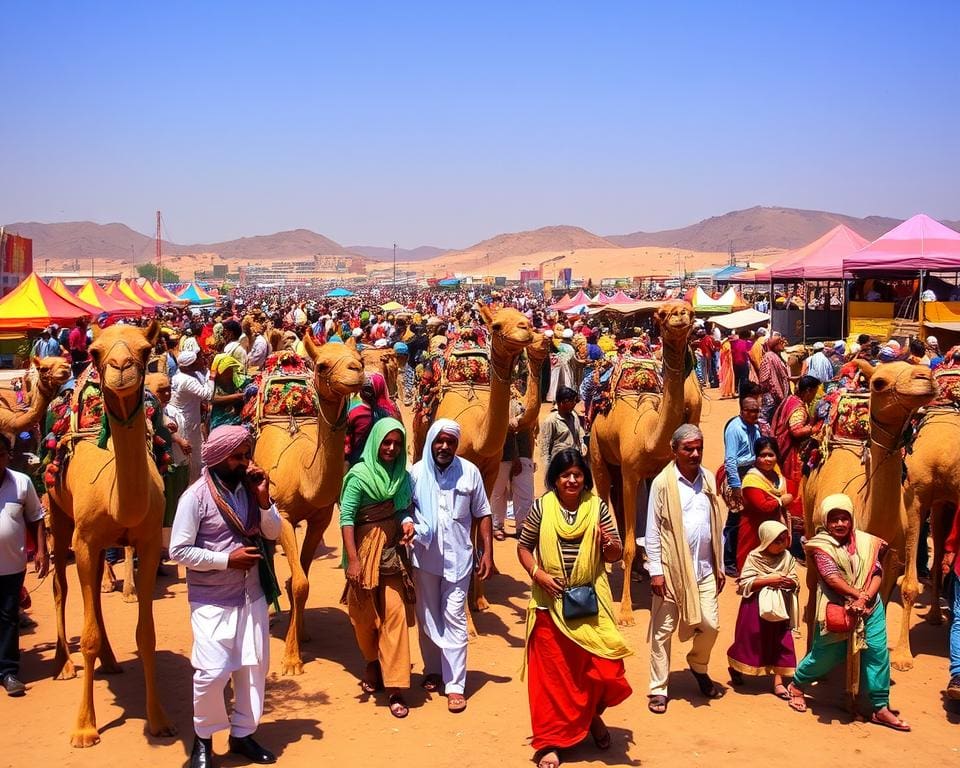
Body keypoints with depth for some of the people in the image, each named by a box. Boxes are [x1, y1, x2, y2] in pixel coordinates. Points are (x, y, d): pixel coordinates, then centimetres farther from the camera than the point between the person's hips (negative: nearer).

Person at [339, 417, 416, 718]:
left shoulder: (402, 476, 5)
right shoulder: (360, 475, -9)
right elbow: (346, 517, -12)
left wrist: (408, 521, -8)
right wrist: (352, 559, -18)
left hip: (392, 551, 3)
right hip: (364, 550, -3)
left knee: (395, 613, -6)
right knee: (364, 615, 10)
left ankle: (395, 687, -5)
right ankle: (373, 663, 38)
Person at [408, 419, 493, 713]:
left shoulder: (469, 472, -2)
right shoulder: (416, 472, -3)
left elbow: (482, 515, 3)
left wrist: (487, 553, 0)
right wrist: (407, 524, -16)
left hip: (458, 556, -1)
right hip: (424, 556, 1)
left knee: (454, 618, -2)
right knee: (427, 617, 13)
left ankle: (455, 684, 1)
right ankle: (433, 671, 31)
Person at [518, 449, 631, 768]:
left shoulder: (598, 507, 0)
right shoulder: (541, 507, -2)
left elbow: (617, 554, 4)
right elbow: (523, 546, 5)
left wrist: (609, 544, -19)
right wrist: (537, 573, -11)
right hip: (551, 603, -1)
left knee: (602, 665, 0)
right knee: (552, 673, 4)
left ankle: (592, 715, 32)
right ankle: (550, 741, 16)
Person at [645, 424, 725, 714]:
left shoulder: (708, 480, 6)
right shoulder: (663, 483, -8)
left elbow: (716, 525, 12)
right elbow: (653, 531, -6)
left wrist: (719, 565, 12)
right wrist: (655, 571, -10)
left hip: (704, 568, 4)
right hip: (671, 568, -4)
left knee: (710, 625, 6)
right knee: (663, 629, 4)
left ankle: (698, 667, 36)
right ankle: (658, 690, 15)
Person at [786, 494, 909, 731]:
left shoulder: (866, 542, 4)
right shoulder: (821, 546, -6)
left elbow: (877, 573, -2)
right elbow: (832, 577, -16)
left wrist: (866, 597, -17)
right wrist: (858, 595, -21)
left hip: (869, 605, 4)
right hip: (836, 608, -3)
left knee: (877, 652, 0)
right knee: (827, 654, 5)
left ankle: (881, 708, 11)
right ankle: (796, 686, 31)